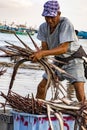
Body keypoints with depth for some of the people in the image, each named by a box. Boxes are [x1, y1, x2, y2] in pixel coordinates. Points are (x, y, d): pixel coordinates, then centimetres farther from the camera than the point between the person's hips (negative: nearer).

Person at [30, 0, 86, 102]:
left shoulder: (66, 24, -27)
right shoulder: (43, 27, -9)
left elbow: (63, 48, -34)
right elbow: (45, 47, -7)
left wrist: (43, 53, -45)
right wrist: (37, 55, -31)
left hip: (73, 60, -6)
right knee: (41, 87, 6)